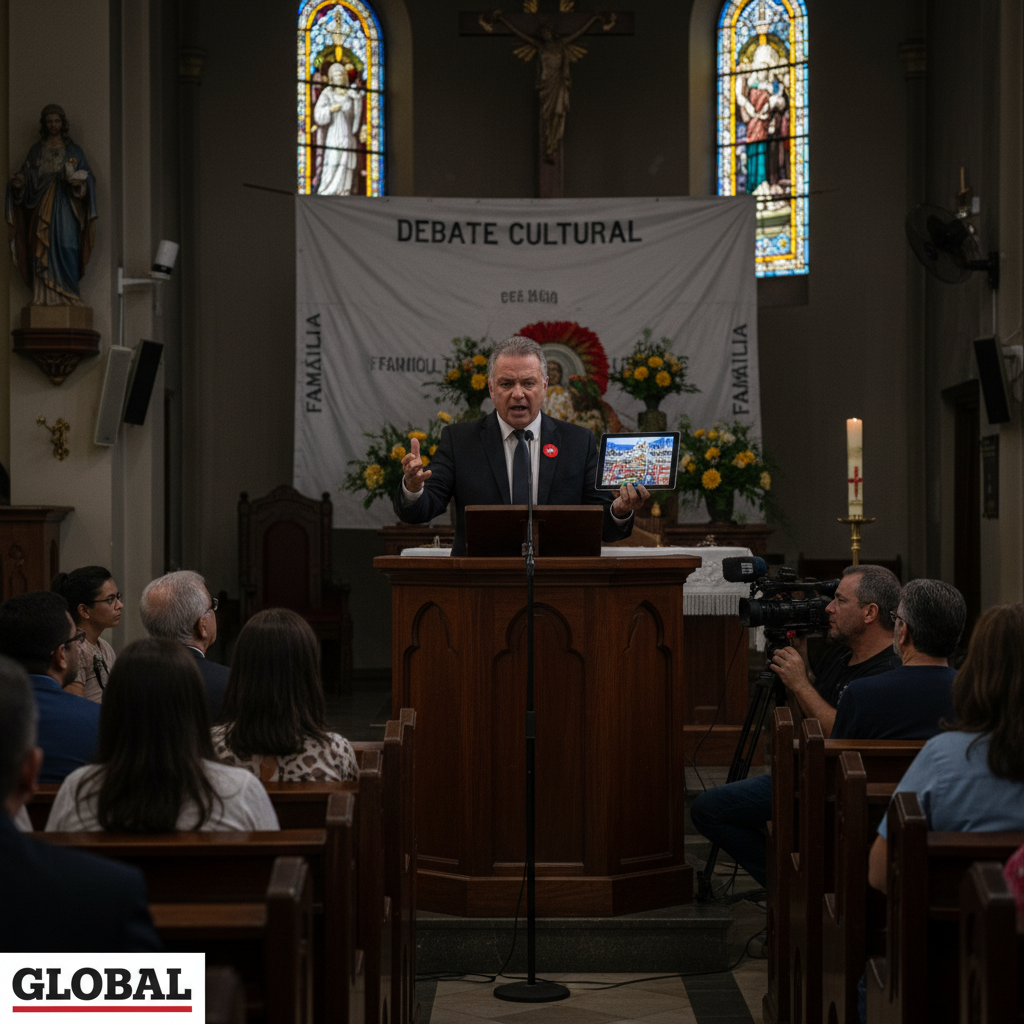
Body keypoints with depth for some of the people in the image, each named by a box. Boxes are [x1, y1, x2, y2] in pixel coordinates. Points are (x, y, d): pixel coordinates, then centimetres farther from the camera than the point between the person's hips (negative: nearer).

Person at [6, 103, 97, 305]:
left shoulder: (74, 151, 11)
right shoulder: (36, 151, 14)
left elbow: (88, 178, 5)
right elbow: (26, 177, 10)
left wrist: (79, 182, -17)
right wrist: (18, 182, -13)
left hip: (65, 208, -1)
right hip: (42, 209, 1)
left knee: (66, 249, -12)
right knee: (42, 251, -7)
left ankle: (67, 296, -10)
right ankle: (45, 297, -7)